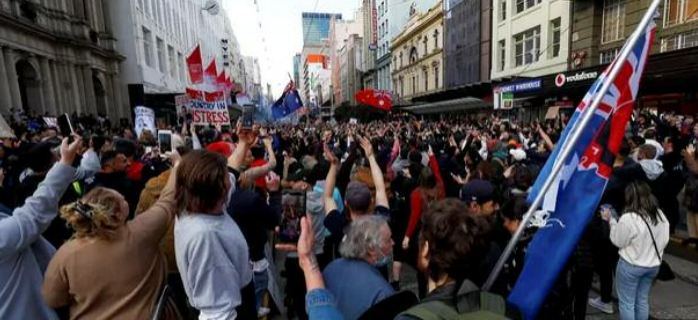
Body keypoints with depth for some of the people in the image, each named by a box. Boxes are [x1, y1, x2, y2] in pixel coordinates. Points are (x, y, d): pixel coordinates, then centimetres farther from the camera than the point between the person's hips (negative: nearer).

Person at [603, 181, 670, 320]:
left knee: (626, 302, 8)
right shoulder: (660, 215, -4)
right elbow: (664, 240, 6)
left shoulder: (628, 218, -26)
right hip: (653, 265, 7)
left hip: (631, 266, -7)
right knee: (642, 300, 22)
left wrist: (611, 220, -6)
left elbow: (618, 241, -13)